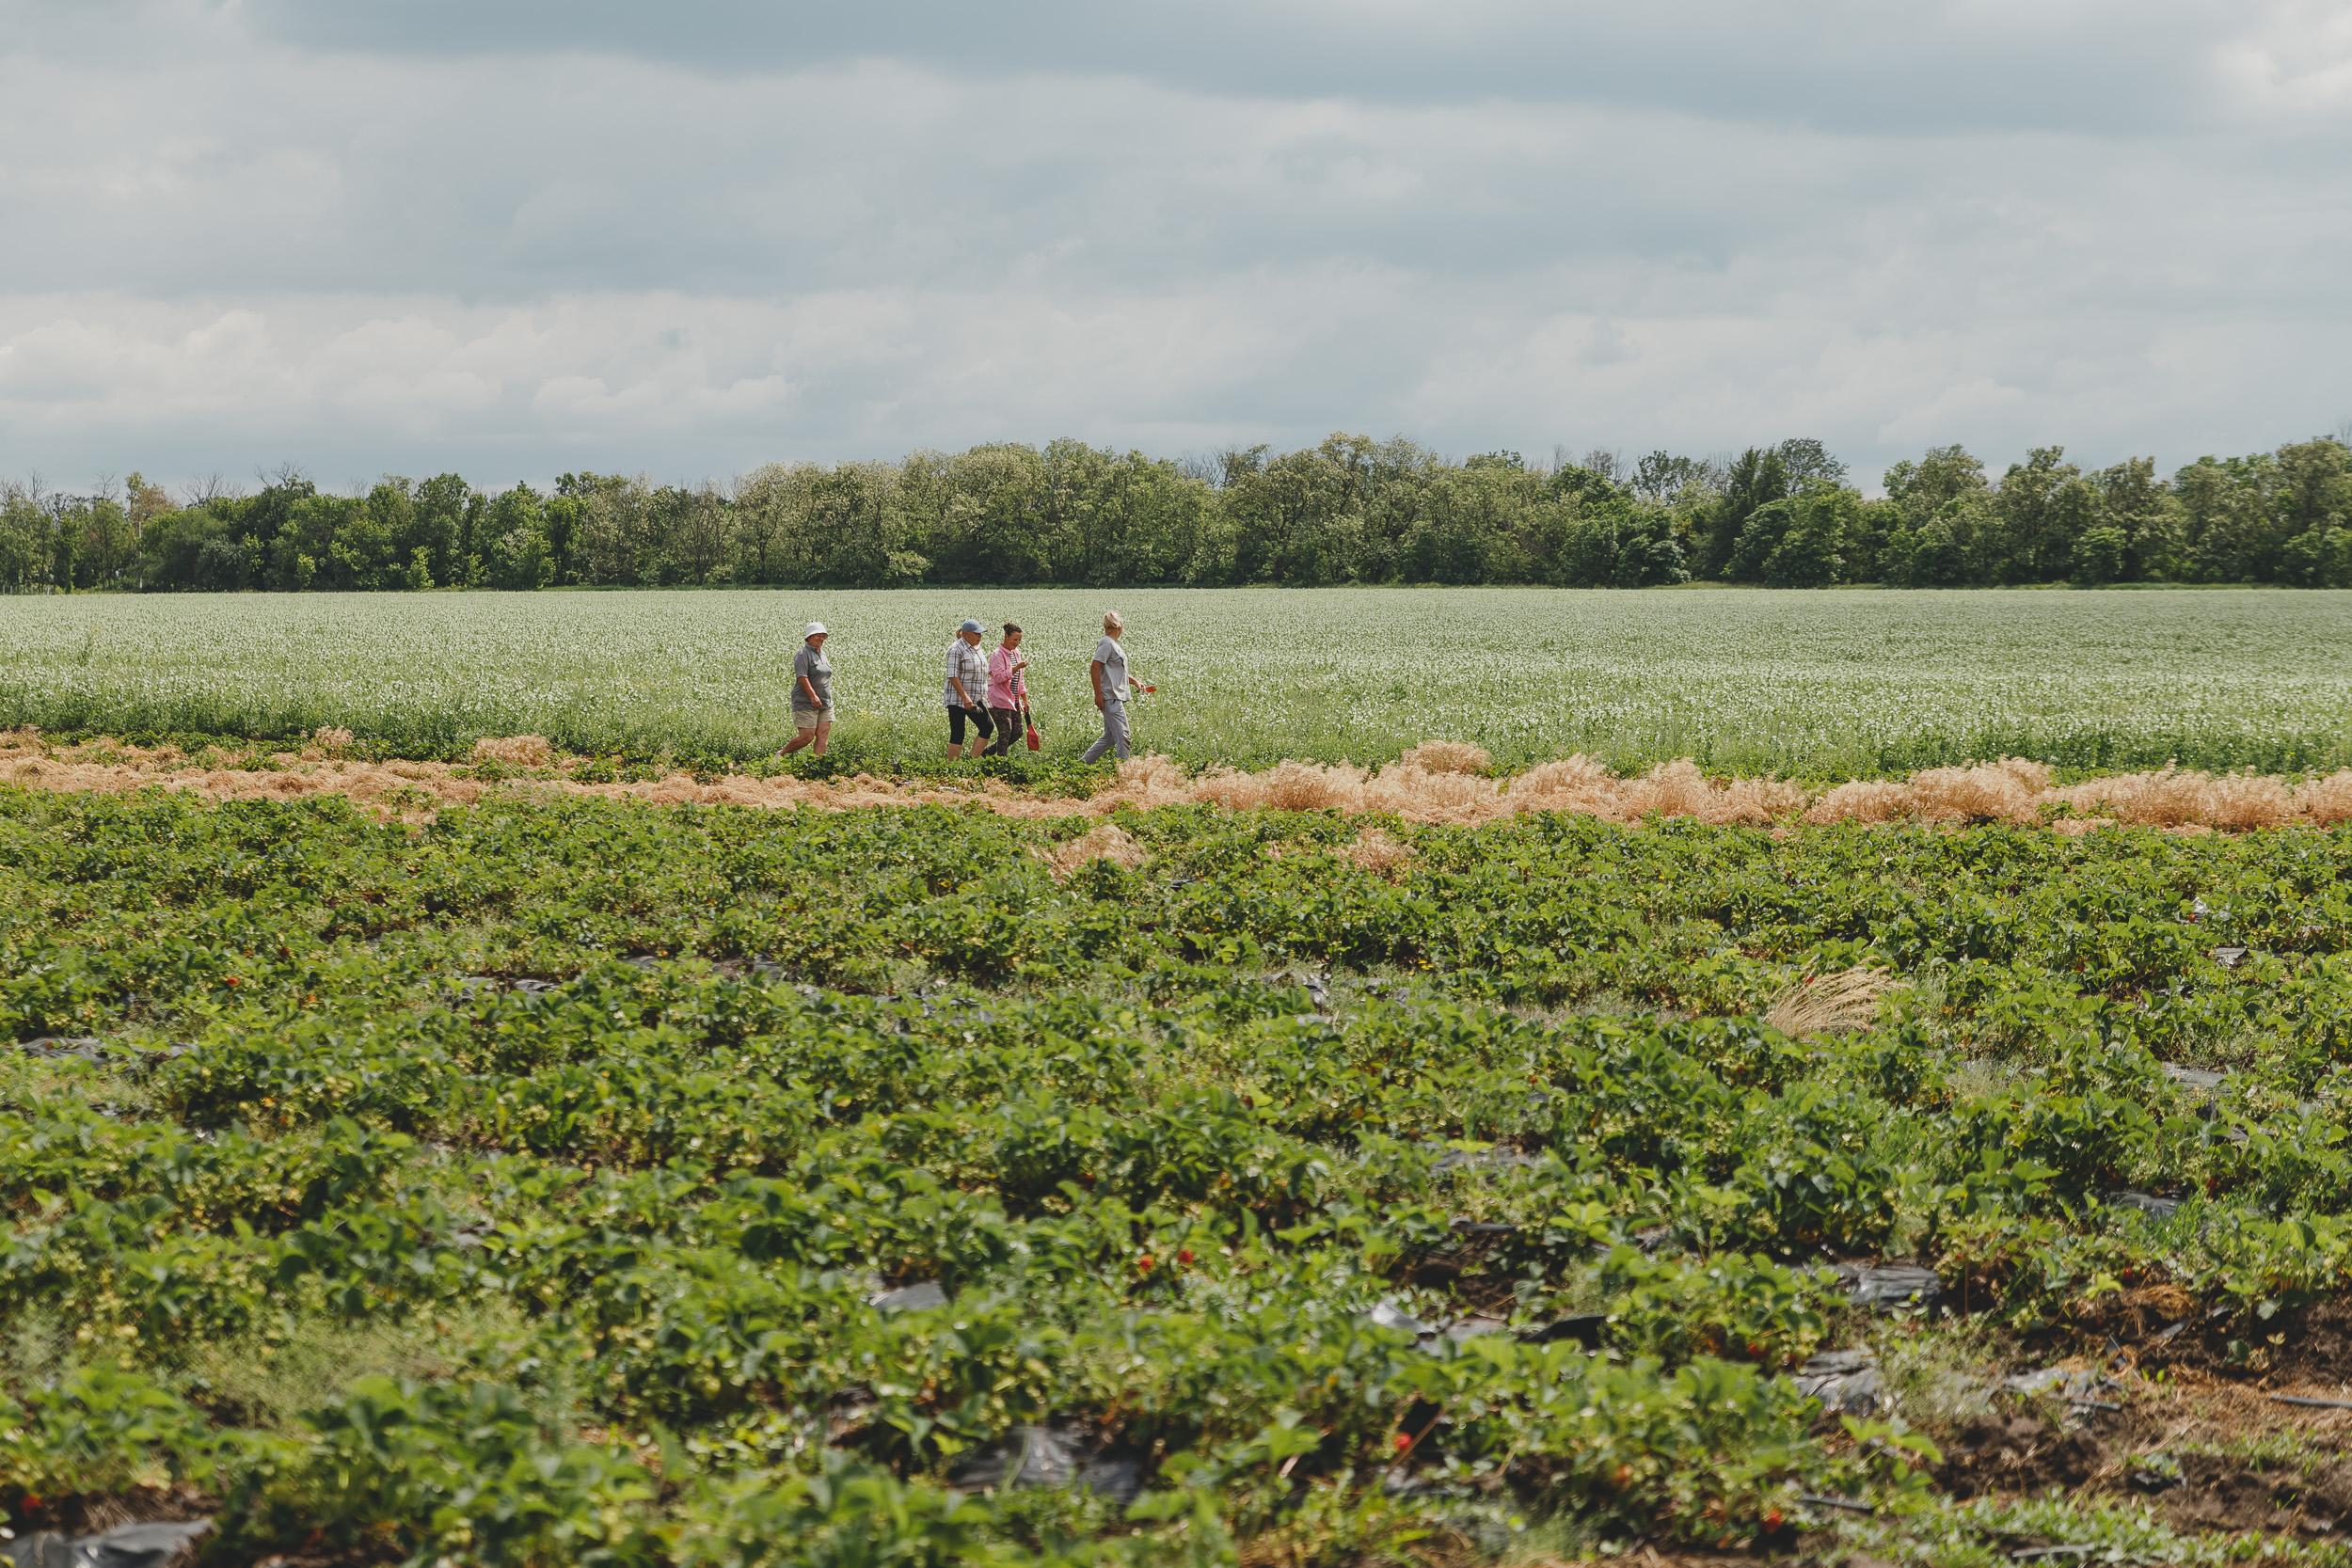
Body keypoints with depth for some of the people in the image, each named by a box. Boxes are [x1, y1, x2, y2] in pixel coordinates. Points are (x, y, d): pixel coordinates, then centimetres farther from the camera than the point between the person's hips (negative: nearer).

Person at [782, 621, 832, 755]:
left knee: (823, 737, -2)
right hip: (806, 703, -8)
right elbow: (802, 677, -21)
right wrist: (813, 696, -29)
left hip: (825, 704, 8)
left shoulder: (822, 654, 16)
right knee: (807, 737, -9)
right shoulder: (803, 655, -11)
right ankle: (781, 755, 10)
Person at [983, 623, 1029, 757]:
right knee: (1005, 732, -9)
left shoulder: (1017, 653, 13)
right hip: (1000, 700, -9)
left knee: (1017, 731, 7)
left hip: (1013, 700, 9)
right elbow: (999, 677, -23)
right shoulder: (997, 654, -13)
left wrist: (1025, 700, 17)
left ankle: (988, 752, 19)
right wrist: (1017, 668, -26)